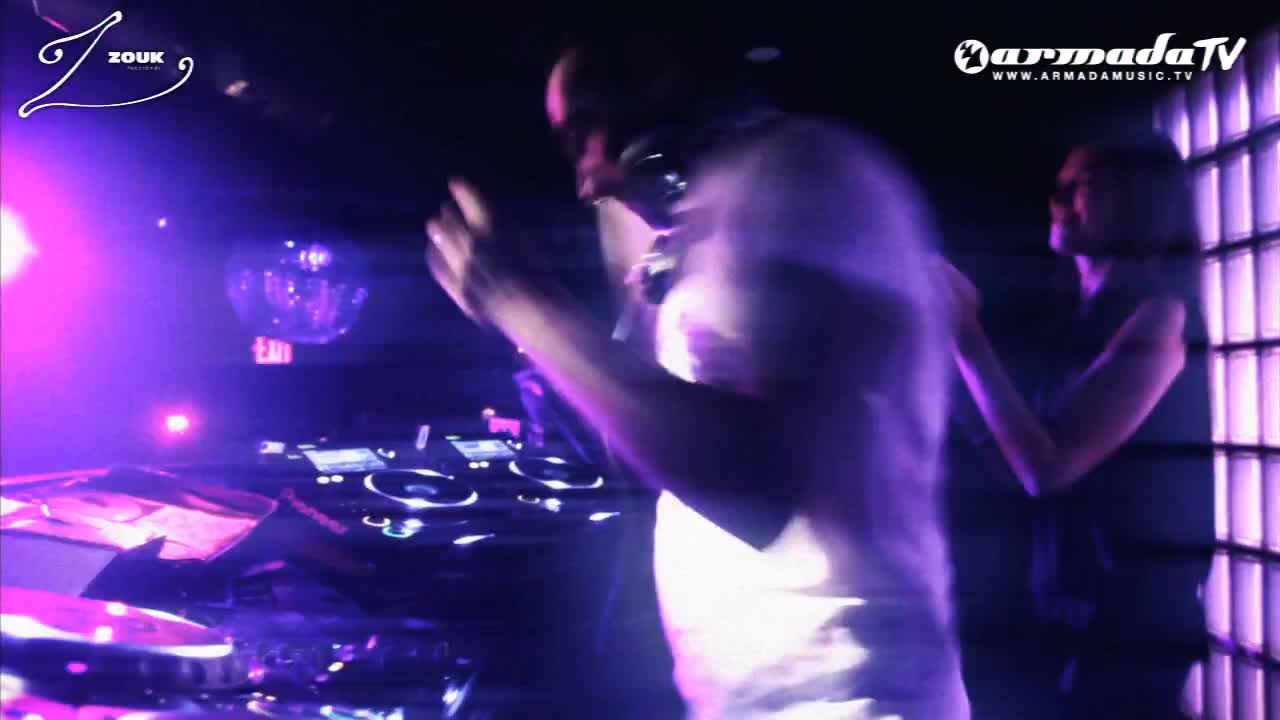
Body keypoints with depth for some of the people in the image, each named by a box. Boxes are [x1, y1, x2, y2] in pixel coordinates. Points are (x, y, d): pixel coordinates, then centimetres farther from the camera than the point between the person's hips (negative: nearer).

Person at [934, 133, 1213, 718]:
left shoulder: (1156, 313, -16)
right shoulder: (1087, 315, 8)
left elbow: (1045, 468, -23)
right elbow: (1026, 457, 5)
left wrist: (966, 336, -18)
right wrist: (962, 332, 1)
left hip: (1128, 614, -8)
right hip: (1077, 605, 8)